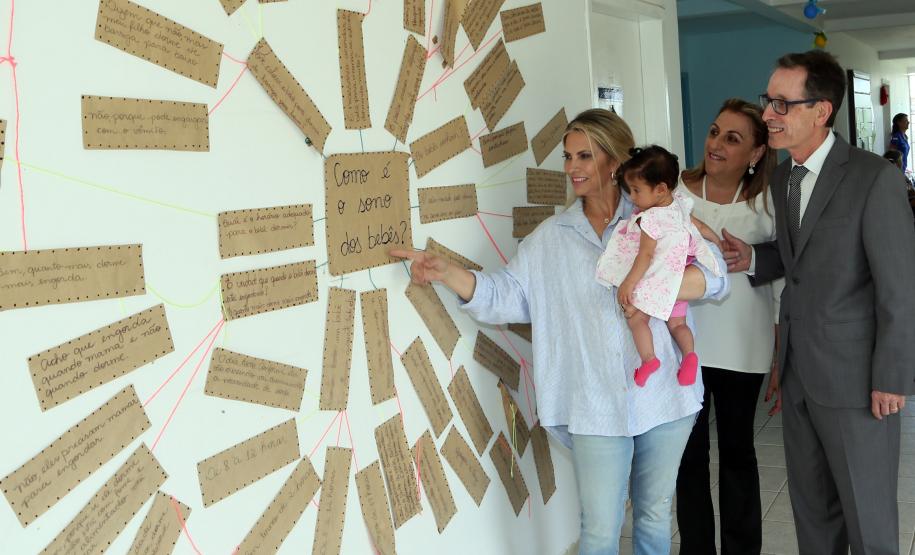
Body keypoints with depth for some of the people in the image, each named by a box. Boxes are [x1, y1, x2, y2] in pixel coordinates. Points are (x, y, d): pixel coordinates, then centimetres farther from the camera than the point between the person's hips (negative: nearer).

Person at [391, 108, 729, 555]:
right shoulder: (551, 237, 7)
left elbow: (713, 274, -9)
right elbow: (506, 295, 2)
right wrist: (446, 273, -12)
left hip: (664, 396, 0)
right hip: (596, 406, 0)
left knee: (655, 518, 16)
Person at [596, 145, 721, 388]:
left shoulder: (650, 219, -24)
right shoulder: (680, 206, 0)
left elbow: (646, 255, -24)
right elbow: (700, 226, 13)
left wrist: (628, 283, -20)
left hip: (656, 283, -8)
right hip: (678, 282, 8)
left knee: (636, 318, 1)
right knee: (677, 324, 14)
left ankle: (648, 359, -10)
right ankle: (688, 353, -8)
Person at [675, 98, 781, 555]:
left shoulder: (767, 203, -6)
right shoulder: (674, 190, -5)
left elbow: (783, 289, -3)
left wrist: (784, 362, -3)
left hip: (741, 350, -1)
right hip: (681, 345, 1)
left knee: (738, 452, 13)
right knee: (689, 454, 10)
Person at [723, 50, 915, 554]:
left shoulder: (874, 178, -16)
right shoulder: (781, 177, 7)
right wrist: (752, 259, -1)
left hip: (854, 375, -7)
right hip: (798, 370, 7)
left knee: (867, 514, 6)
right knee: (811, 507, 18)